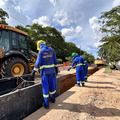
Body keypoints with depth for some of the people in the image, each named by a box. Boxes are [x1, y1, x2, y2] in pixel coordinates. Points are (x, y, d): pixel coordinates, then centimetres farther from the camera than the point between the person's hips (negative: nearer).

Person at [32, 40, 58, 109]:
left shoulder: (41, 51, -6)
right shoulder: (51, 50, 6)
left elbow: (38, 62, -10)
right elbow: (55, 61, 8)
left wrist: (34, 70, -2)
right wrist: (56, 68, 15)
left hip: (44, 71, -4)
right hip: (52, 70, 4)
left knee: (45, 87, 6)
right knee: (52, 85, 18)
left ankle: (46, 104, 15)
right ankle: (53, 99, 38)